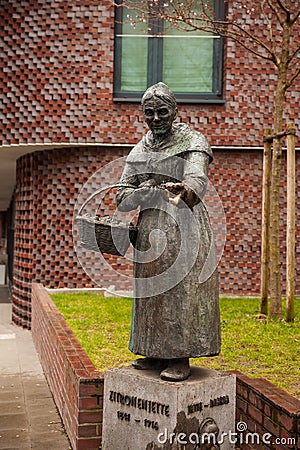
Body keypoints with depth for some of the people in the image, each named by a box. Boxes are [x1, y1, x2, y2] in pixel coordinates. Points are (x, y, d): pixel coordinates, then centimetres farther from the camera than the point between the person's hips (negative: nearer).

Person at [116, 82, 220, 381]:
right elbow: (122, 197, 8)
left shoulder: (192, 142, -4)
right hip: (150, 226, 6)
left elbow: (198, 178, -24)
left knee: (181, 289, -6)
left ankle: (181, 359, 1)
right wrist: (150, 191, -14)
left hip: (183, 225, -6)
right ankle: (157, 353, 20)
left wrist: (185, 192, -48)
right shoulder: (139, 150, 13)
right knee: (151, 289, 9)